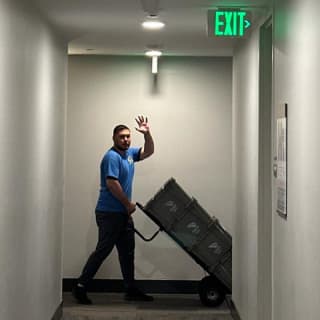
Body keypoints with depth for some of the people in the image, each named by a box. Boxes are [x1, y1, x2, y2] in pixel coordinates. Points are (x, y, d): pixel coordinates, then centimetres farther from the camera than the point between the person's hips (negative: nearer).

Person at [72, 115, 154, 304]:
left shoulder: (129, 153, 12)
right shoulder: (112, 157, -15)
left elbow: (149, 151, 18)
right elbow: (112, 184, -23)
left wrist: (147, 133, 0)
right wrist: (129, 204, -14)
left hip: (123, 214, 9)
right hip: (109, 213, -9)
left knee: (127, 252, 11)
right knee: (103, 250, -8)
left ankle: (131, 290, 17)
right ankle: (80, 287, -1)